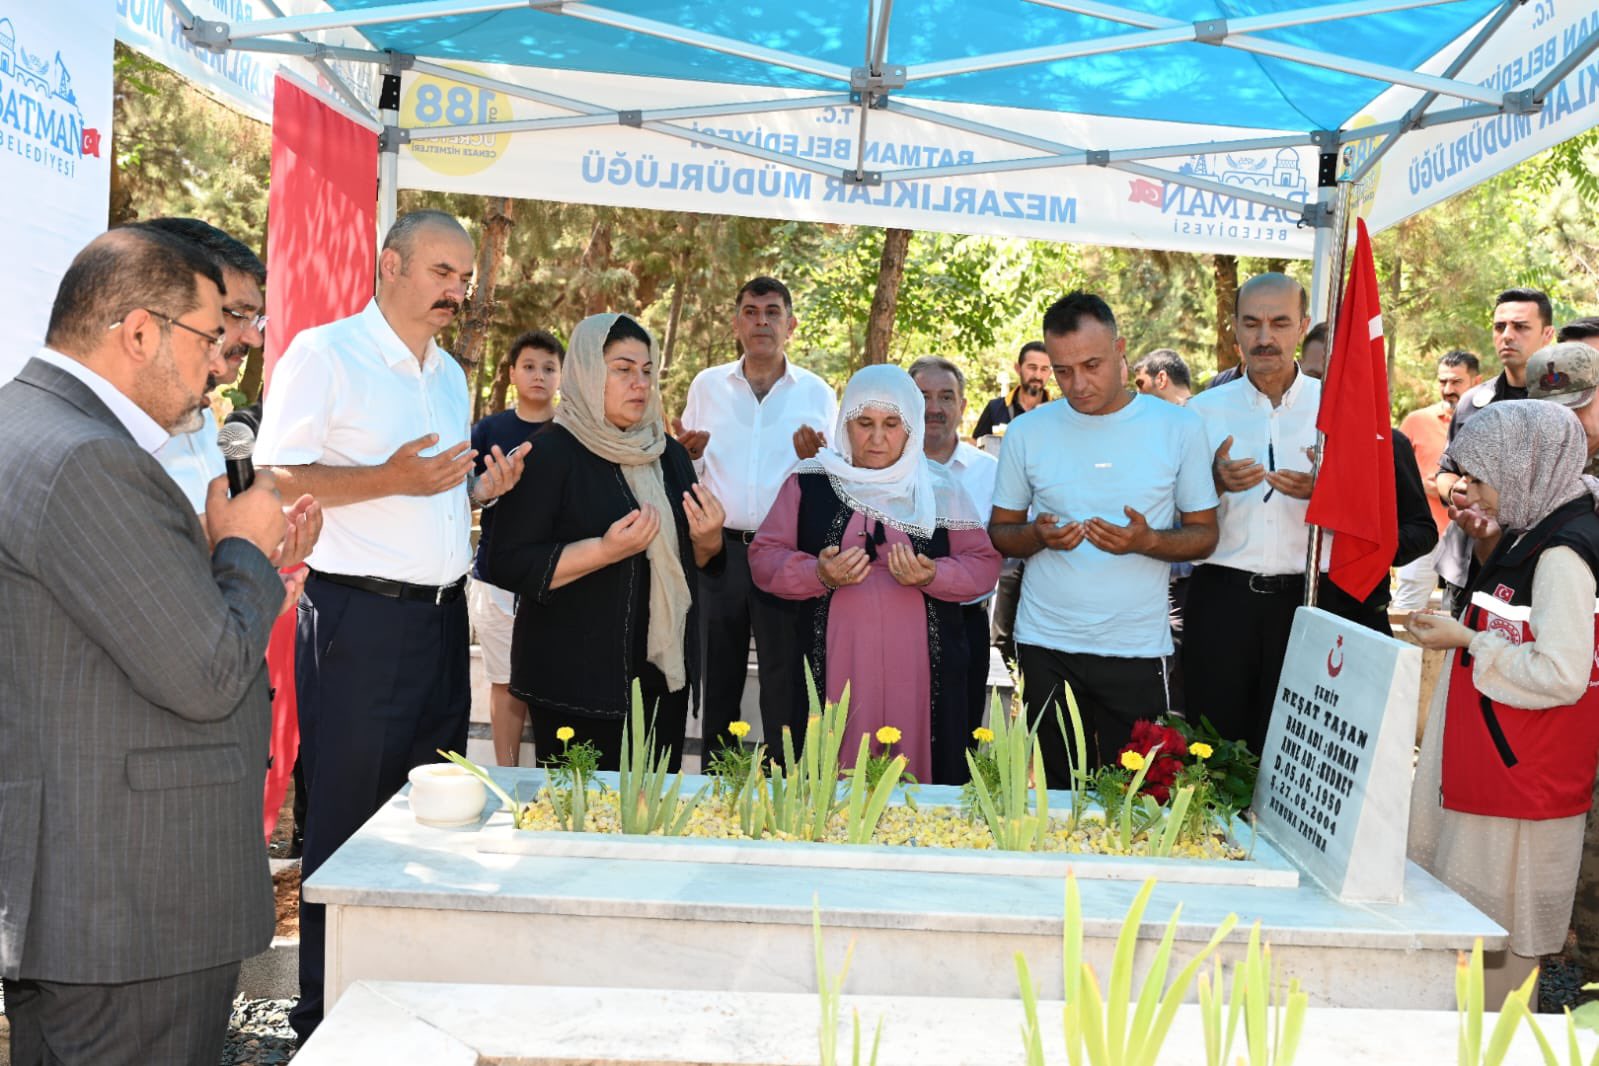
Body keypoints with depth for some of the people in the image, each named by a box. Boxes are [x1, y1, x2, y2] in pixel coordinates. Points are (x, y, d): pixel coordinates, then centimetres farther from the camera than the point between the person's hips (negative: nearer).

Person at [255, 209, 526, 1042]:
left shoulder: (450, 374, 17)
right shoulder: (324, 354, -7)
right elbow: (275, 478, -14)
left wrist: (481, 489, 5)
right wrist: (389, 478, -23)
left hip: (442, 615, 8)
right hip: (358, 618, -8)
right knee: (346, 822, 0)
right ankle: (325, 1013, 15)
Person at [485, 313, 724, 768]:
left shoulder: (670, 454, 11)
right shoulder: (551, 453, -9)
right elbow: (506, 565, -15)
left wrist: (709, 540, -4)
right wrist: (605, 551, -25)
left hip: (663, 669, 6)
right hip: (577, 676, -6)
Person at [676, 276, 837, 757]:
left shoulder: (816, 392, 4)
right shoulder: (707, 384, 9)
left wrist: (814, 458, -16)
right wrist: (690, 454, -8)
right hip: (718, 549, 2)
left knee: (785, 678, 2)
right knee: (717, 676, 11)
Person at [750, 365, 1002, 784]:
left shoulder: (939, 489, 9)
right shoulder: (809, 483, 7)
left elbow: (984, 563, 8)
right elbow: (764, 557, 6)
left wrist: (932, 576, -11)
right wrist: (819, 574, -12)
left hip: (919, 667, 1)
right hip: (833, 664, 0)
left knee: (917, 777, 0)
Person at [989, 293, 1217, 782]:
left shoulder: (1179, 427, 0)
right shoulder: (1027, 432, 3)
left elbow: (1204, 535, 3)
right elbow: (999, 532, 10)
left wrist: (1147, 542, -17)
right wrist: (1038, 535, -13)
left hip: (1138, 647, -1)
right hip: (1046, 648, 1)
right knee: (1054, 795, 7)